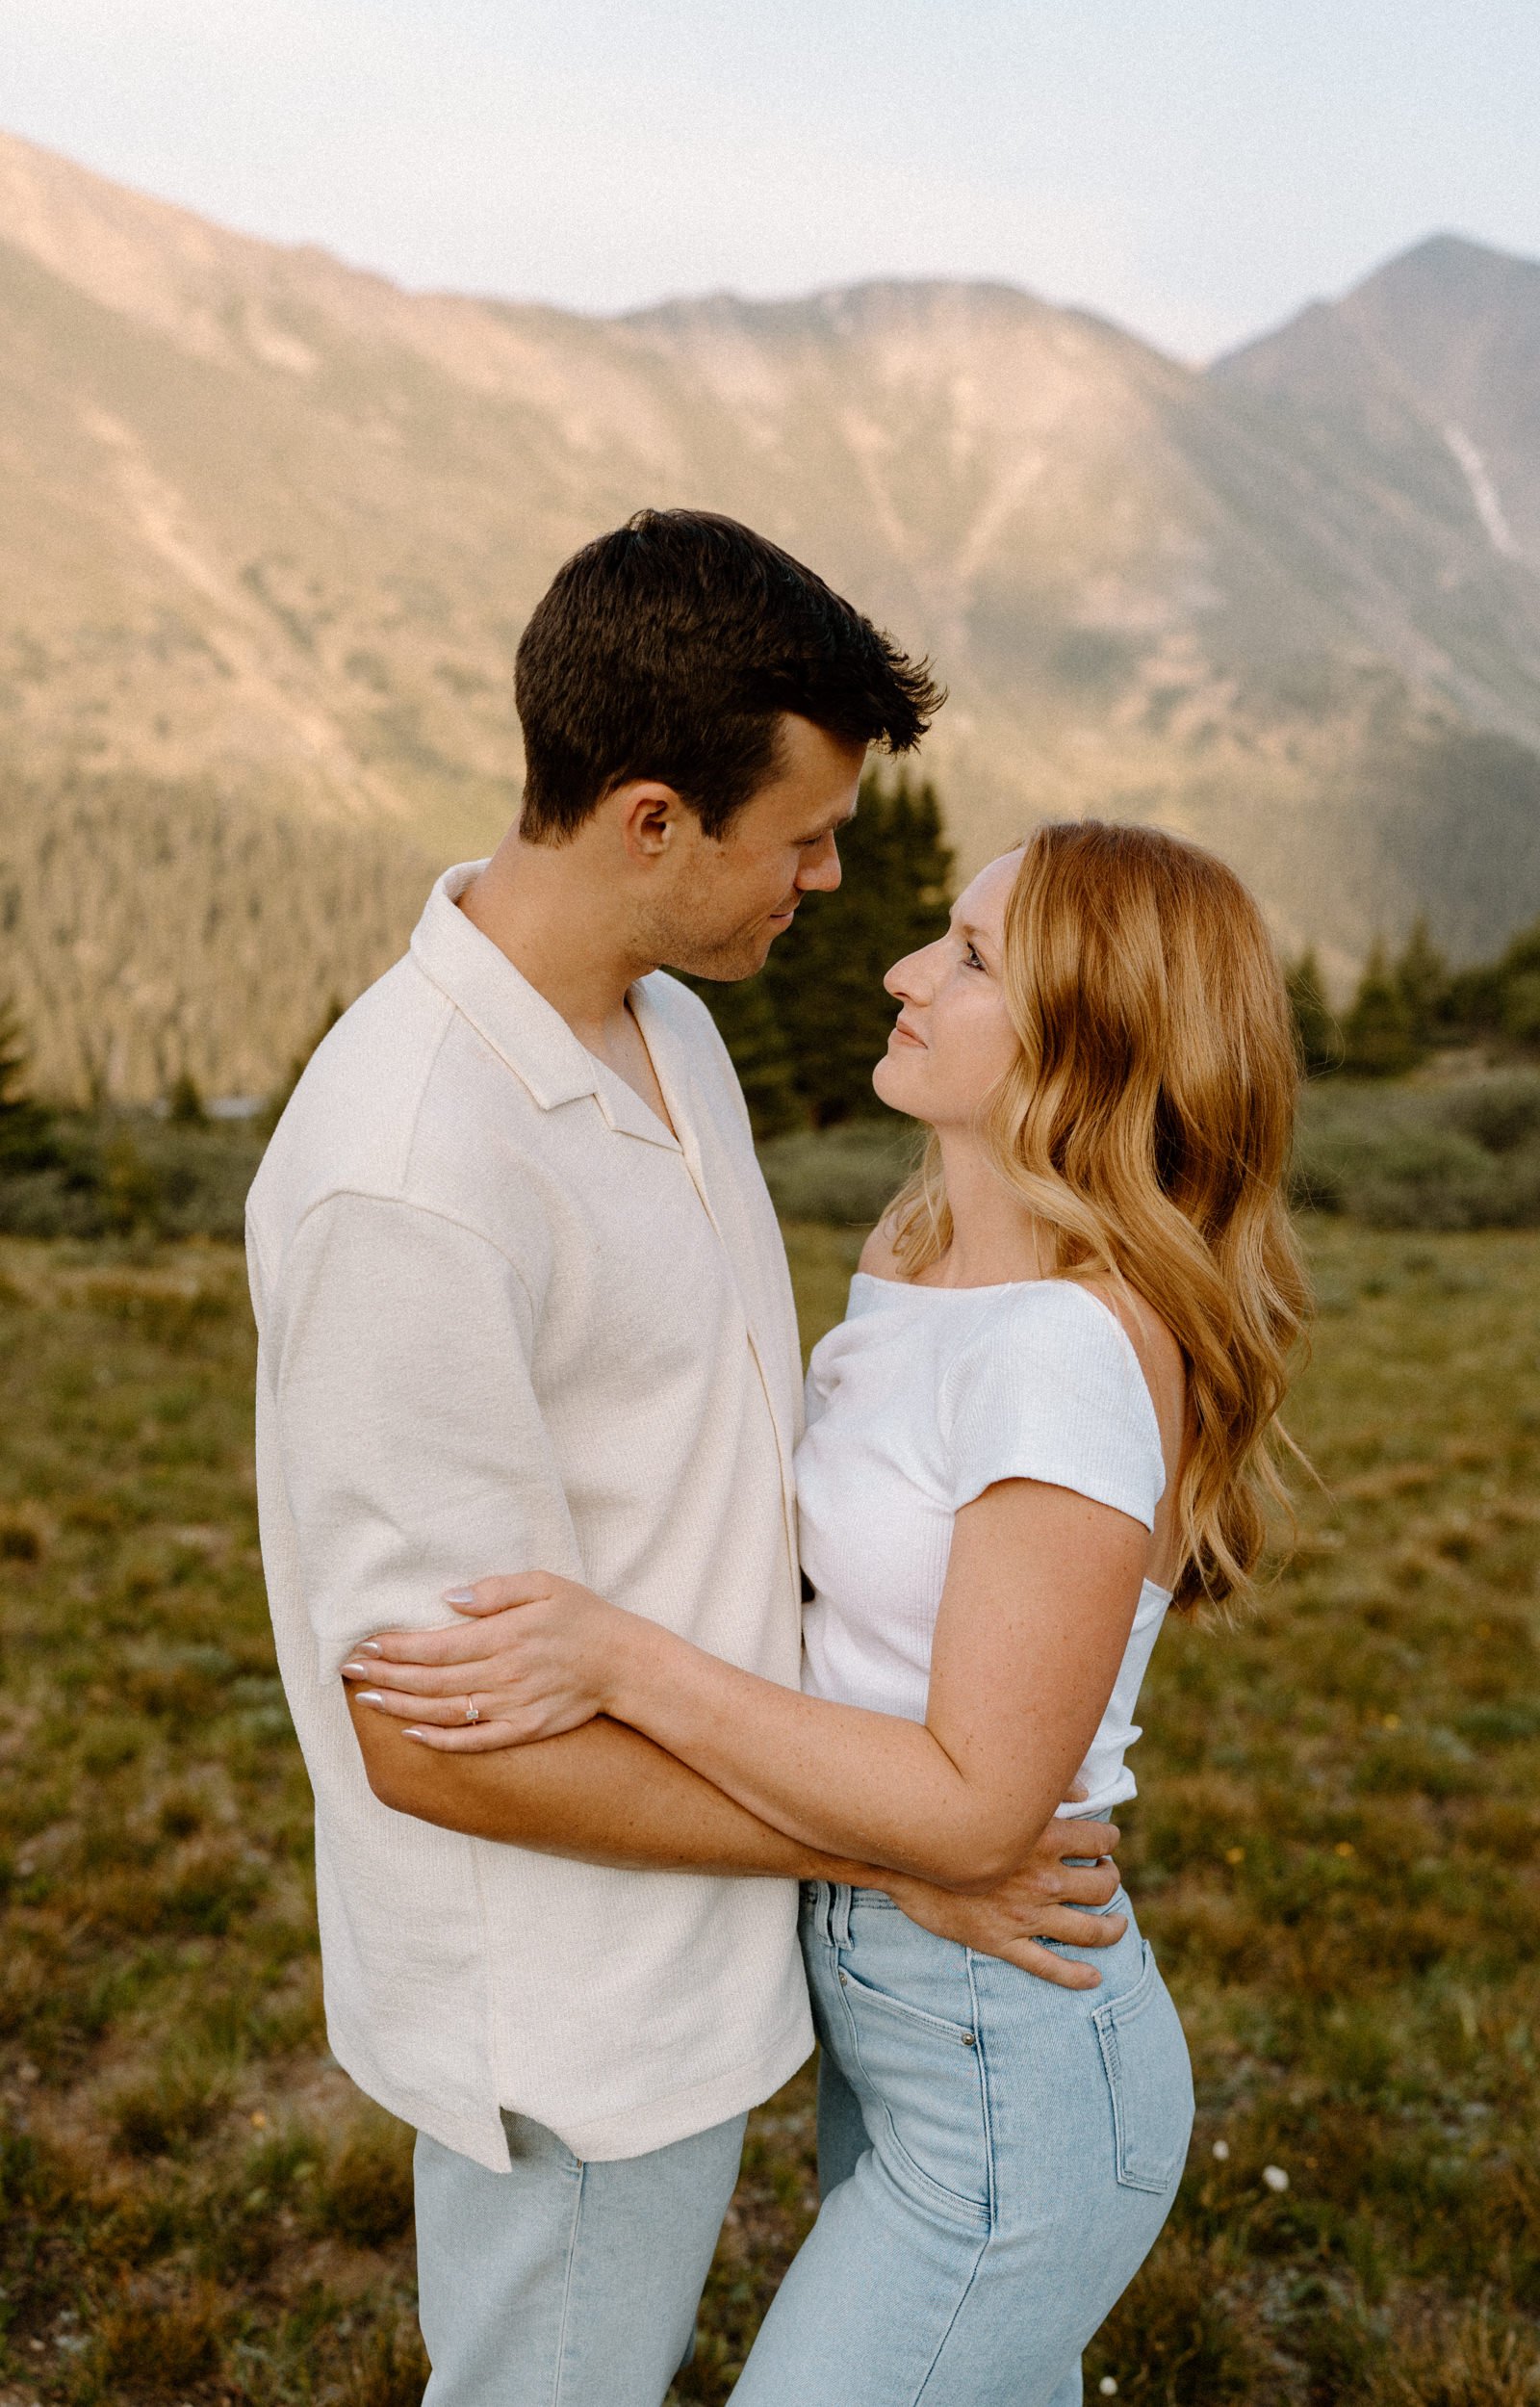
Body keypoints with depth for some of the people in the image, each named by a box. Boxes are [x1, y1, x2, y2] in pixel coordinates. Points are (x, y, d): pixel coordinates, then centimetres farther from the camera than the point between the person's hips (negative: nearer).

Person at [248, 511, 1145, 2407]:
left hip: (682, 1933, 8)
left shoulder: (665, 1028, -1)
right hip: (567, 1998, -8)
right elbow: (427, 1732, -27)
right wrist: (885, 1844, -21)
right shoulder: (406, 1178, -32)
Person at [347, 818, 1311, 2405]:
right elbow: (837, 1554, 13)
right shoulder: (919, 1257, -1)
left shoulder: (1075, 1352, -29)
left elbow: (975, 1810, -26)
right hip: (898, 2016, 8)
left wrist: (622, 1662, -30)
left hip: (1009, 2090, -8)